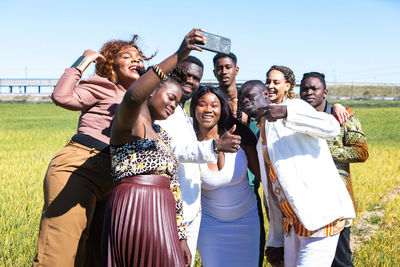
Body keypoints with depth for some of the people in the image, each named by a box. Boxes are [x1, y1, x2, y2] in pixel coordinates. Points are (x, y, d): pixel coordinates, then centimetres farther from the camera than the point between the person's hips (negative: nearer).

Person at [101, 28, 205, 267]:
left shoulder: (165, 137, 24)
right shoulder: (129, 122, 0)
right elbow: (133, 96, -26)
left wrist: (181, 238, 17)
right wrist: (177, 57, -31)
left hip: (162, 217, 8)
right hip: (132, 209, -8)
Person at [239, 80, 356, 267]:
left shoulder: (293, 107, -1)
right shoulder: (261, 143, 21)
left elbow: (331, 127, -20)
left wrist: (286, 112, -30)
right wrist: (275, 241, 21)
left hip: (321, 217, -8)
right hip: (294, 224, 8)